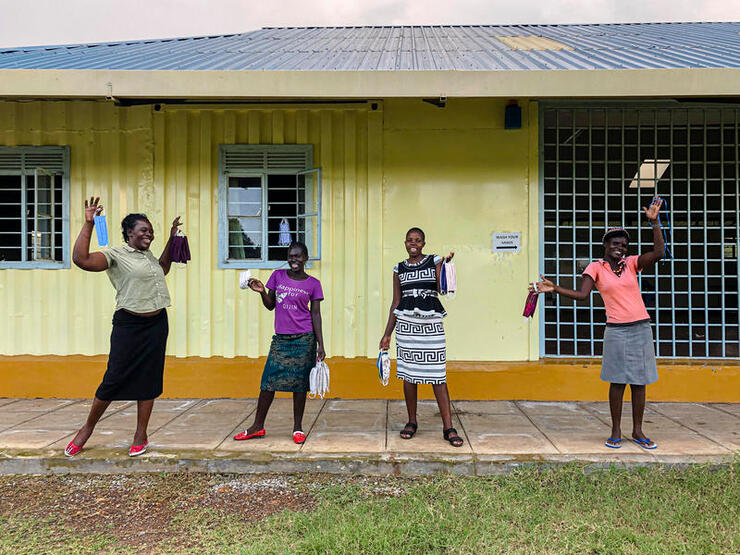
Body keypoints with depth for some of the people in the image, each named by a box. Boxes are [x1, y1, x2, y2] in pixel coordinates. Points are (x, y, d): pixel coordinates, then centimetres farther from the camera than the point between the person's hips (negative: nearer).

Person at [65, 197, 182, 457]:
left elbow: (162, 269, 35)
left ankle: (141, 435, 18)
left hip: (157, 324, 6)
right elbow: (81, 259, -23)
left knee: (149, 379, 8)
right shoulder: (116, 254, -7)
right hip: (129, 326, -6)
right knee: (114, 379, -4)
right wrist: (89, 224, -21)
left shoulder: (148, 255, 14)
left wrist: (171, 238, 28)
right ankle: (87, 428, 19)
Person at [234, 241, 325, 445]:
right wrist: (262, 292, -6)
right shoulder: (278, 276, 7)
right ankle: (258, 426, 16)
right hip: (280, 338, 2)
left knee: (299, 382, 3)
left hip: (304, 339, -2)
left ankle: (298, 427, 16)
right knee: (269, 380, 3)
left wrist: (320, 345, -4)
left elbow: (315, 315, 1)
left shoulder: (313, 283, 1)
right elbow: (270, 305, 13)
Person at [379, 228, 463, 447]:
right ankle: (412, 422, 21)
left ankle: (448, 427, 1)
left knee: (437, 375, -5)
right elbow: (395, 303, 12)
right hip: (406, 322, 2)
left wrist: (446, 265, -24)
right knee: (408, 373, 6)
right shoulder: (399, 269, 11)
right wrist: (387, 334, 10)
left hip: (431, 322, -2)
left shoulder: (435, 261, 5)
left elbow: (443, 288, -9)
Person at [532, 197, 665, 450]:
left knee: (639, 381, 7)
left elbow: (659, 252, -9)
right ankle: (616, 431, 13)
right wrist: (553, 288, -19)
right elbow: (582, 294, -9)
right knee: (618, 381, 1)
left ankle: (637, 431, 19)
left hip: (641, 328, 2)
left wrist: (654, 222, -13)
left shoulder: (631, 263, 6)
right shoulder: (596, 268, 1)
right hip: (616, 331, -2)